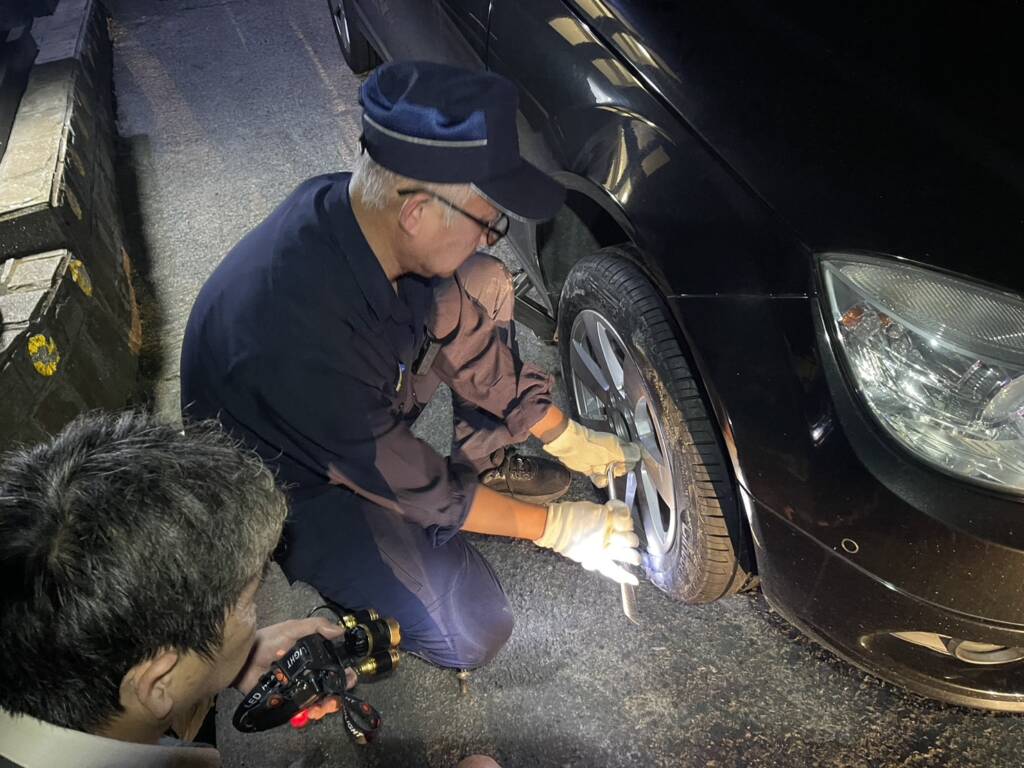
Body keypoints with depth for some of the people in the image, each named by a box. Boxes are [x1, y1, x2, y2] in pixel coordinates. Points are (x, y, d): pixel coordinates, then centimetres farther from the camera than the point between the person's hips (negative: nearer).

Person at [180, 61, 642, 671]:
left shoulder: (353, 205, -20)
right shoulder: (304, 331, -41)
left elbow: (456, 335, -4)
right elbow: (414, 488, -26)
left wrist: (569, 439, 2)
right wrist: (558, 527, -13)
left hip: (362, 410, 7)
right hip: (295, 482, -6)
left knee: (482, 289, -7)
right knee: (472, 632, -17)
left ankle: (483, 461, 11)